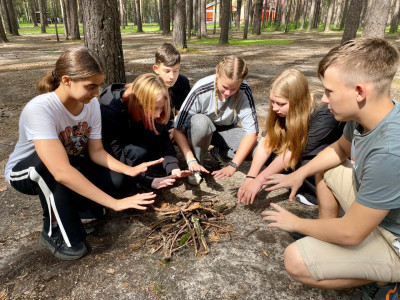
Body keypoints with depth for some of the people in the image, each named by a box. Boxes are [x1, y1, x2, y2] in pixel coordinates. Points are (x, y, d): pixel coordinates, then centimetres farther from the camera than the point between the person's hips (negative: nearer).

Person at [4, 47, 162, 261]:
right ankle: (56, 233, -15)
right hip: (24, 171, -4)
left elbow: (96, 151, -12)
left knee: (111, 184, -20)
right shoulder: (39, 109, -36)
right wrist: (115, 203, -47)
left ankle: (64, 203, 12)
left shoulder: (91, 104, -17)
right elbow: (61, 171, -46)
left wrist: (130, 170, -30)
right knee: (46, 161, -39)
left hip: (72, 161, 5)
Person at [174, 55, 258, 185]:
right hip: (200, 130, -2)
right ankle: (196, 164, -13)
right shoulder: (201, 90, -29)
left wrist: (233, 166, -31)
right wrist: (191, 161, -36)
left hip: (226, 130, 2)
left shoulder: (244, 90, -24)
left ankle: (220, 152, 4)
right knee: (200, 121, -39)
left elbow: (251, 132, -24)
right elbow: (178, 130, -25)